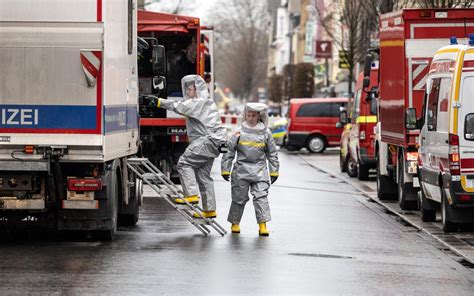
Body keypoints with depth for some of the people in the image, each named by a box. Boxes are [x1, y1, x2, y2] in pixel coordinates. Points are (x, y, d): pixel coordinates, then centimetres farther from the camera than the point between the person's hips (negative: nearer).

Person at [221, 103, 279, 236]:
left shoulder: (265, 133, 5)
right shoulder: (239, 132, 1)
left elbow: (272, 153, 12)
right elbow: (229, 151, 5)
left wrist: (274, 171, 10)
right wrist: (225, 169, 2)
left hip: (260, 170, 0)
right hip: (241, 170, 0)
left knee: (261, 196, -9)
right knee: (239, 197, 7)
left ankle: (263, 225, -9)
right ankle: (235, 223, 22)